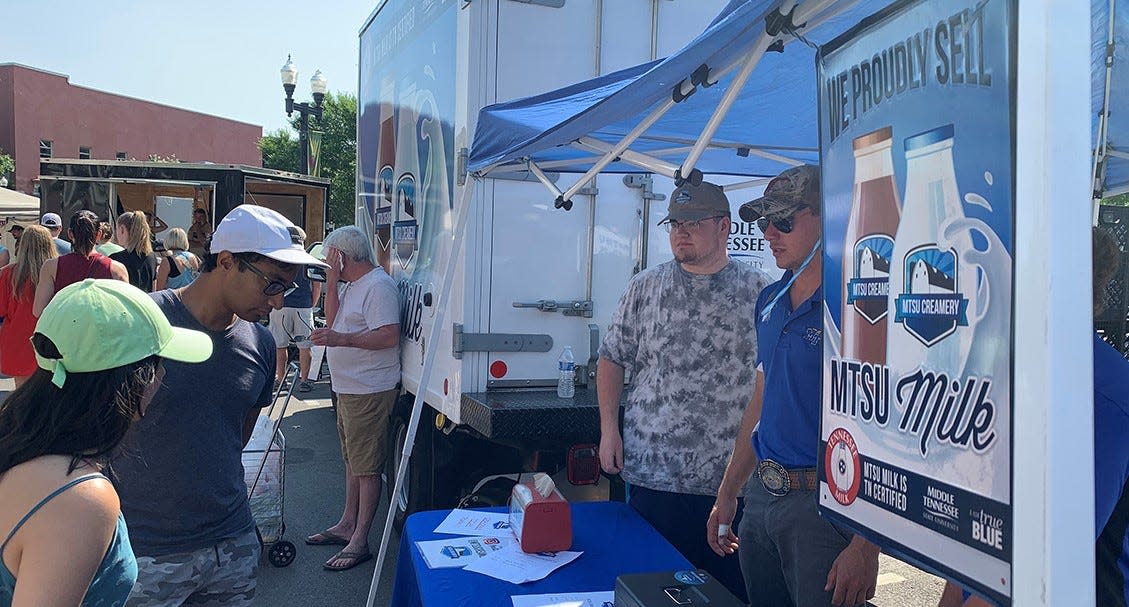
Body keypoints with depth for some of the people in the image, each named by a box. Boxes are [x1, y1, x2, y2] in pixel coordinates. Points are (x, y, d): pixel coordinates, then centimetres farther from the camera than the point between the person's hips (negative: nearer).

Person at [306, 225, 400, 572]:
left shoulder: (378, 286, -17)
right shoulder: (351, 285, 15)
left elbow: (389, 336, -25)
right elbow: (332, 320, 7)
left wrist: (341, 339, -30)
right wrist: (332, 282, 0)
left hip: (369, 391, -11)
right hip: (348, 388, 11)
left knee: (367, 467, -4)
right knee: (352, 461, 19)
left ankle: (359, 542, 1)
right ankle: (347, 526, 32)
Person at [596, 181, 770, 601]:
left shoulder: (760, 292, 2)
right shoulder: (645, 287, 5)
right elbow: (612, 360, 9)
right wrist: (609, 429, 1)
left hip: (736, 479, 0)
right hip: (652, 473, 1)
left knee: (735, 588, 10)